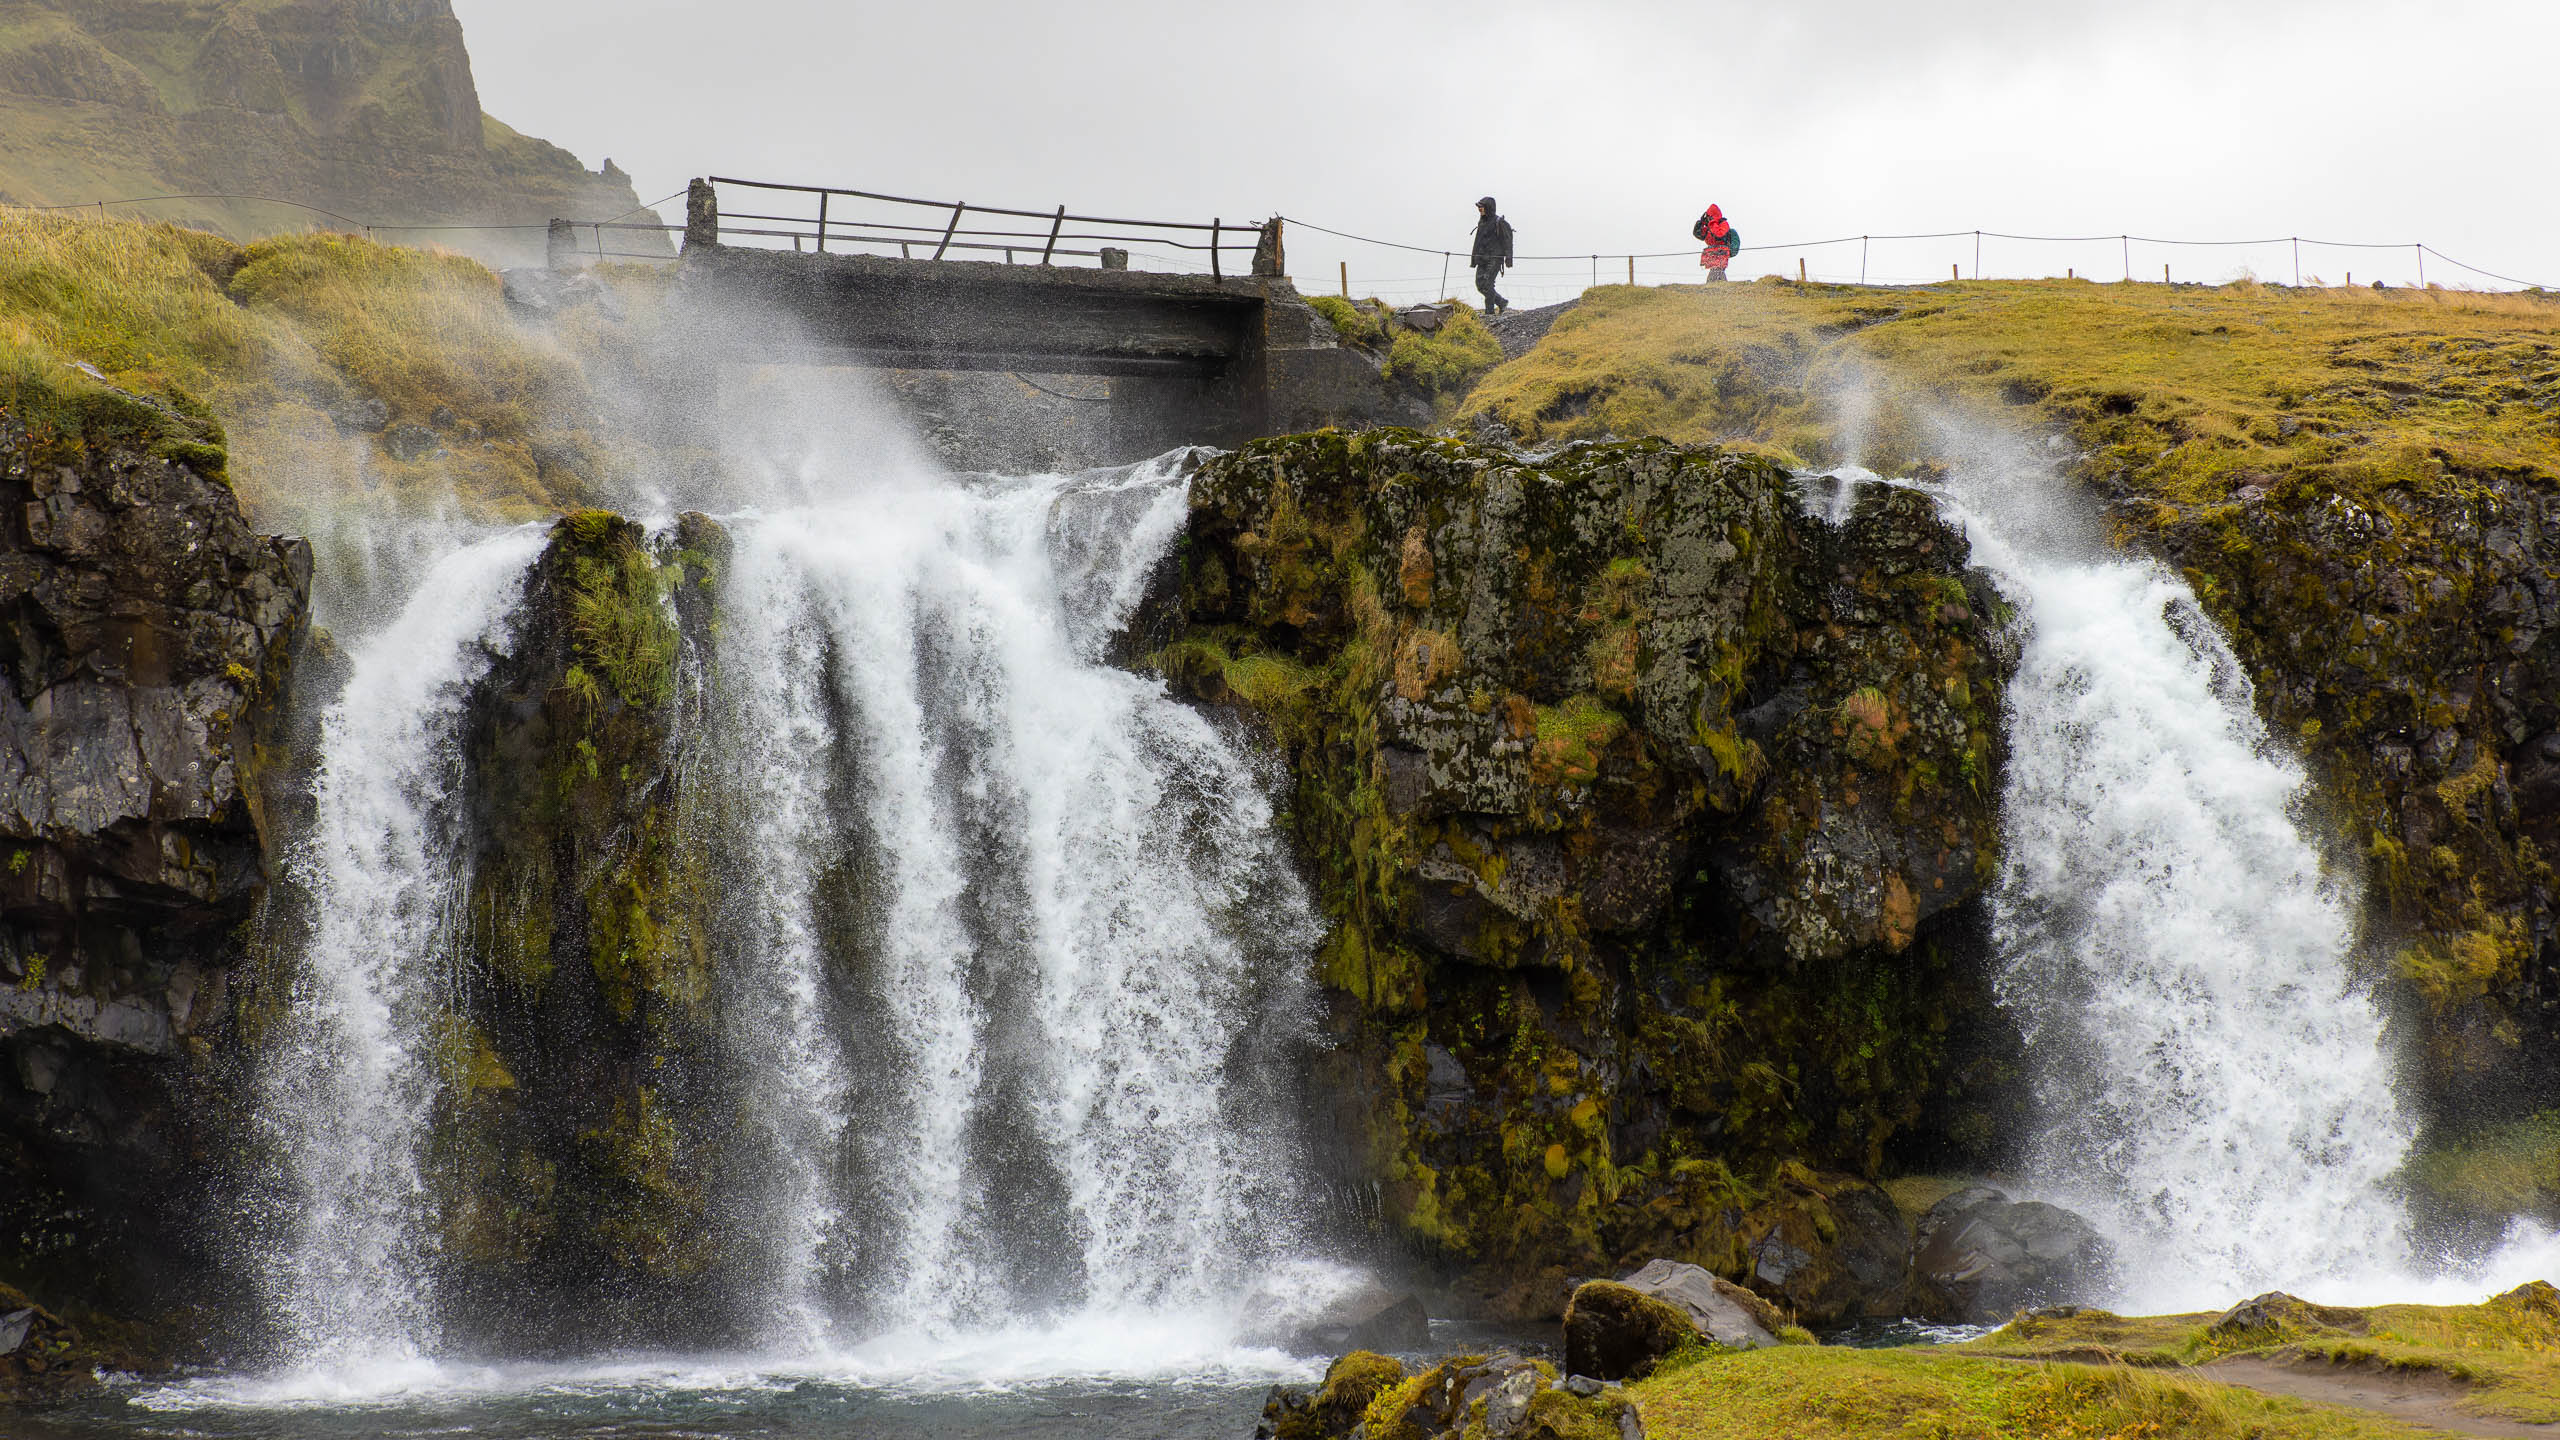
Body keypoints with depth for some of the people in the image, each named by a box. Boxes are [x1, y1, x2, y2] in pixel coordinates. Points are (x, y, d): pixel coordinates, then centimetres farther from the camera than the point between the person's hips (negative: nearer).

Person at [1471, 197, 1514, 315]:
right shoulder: (1481, 222, 16)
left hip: (1495, 259, -8)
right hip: (1482, 259, 8)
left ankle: (1490, 311, -9)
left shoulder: (1499, 223, -7)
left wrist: (1508, 258, -17)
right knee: (1480, 285, 2)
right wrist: (1473, 258, 22)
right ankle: (1502, 303, 17)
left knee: (1487, 284, -15)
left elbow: (1507, 241, -10)